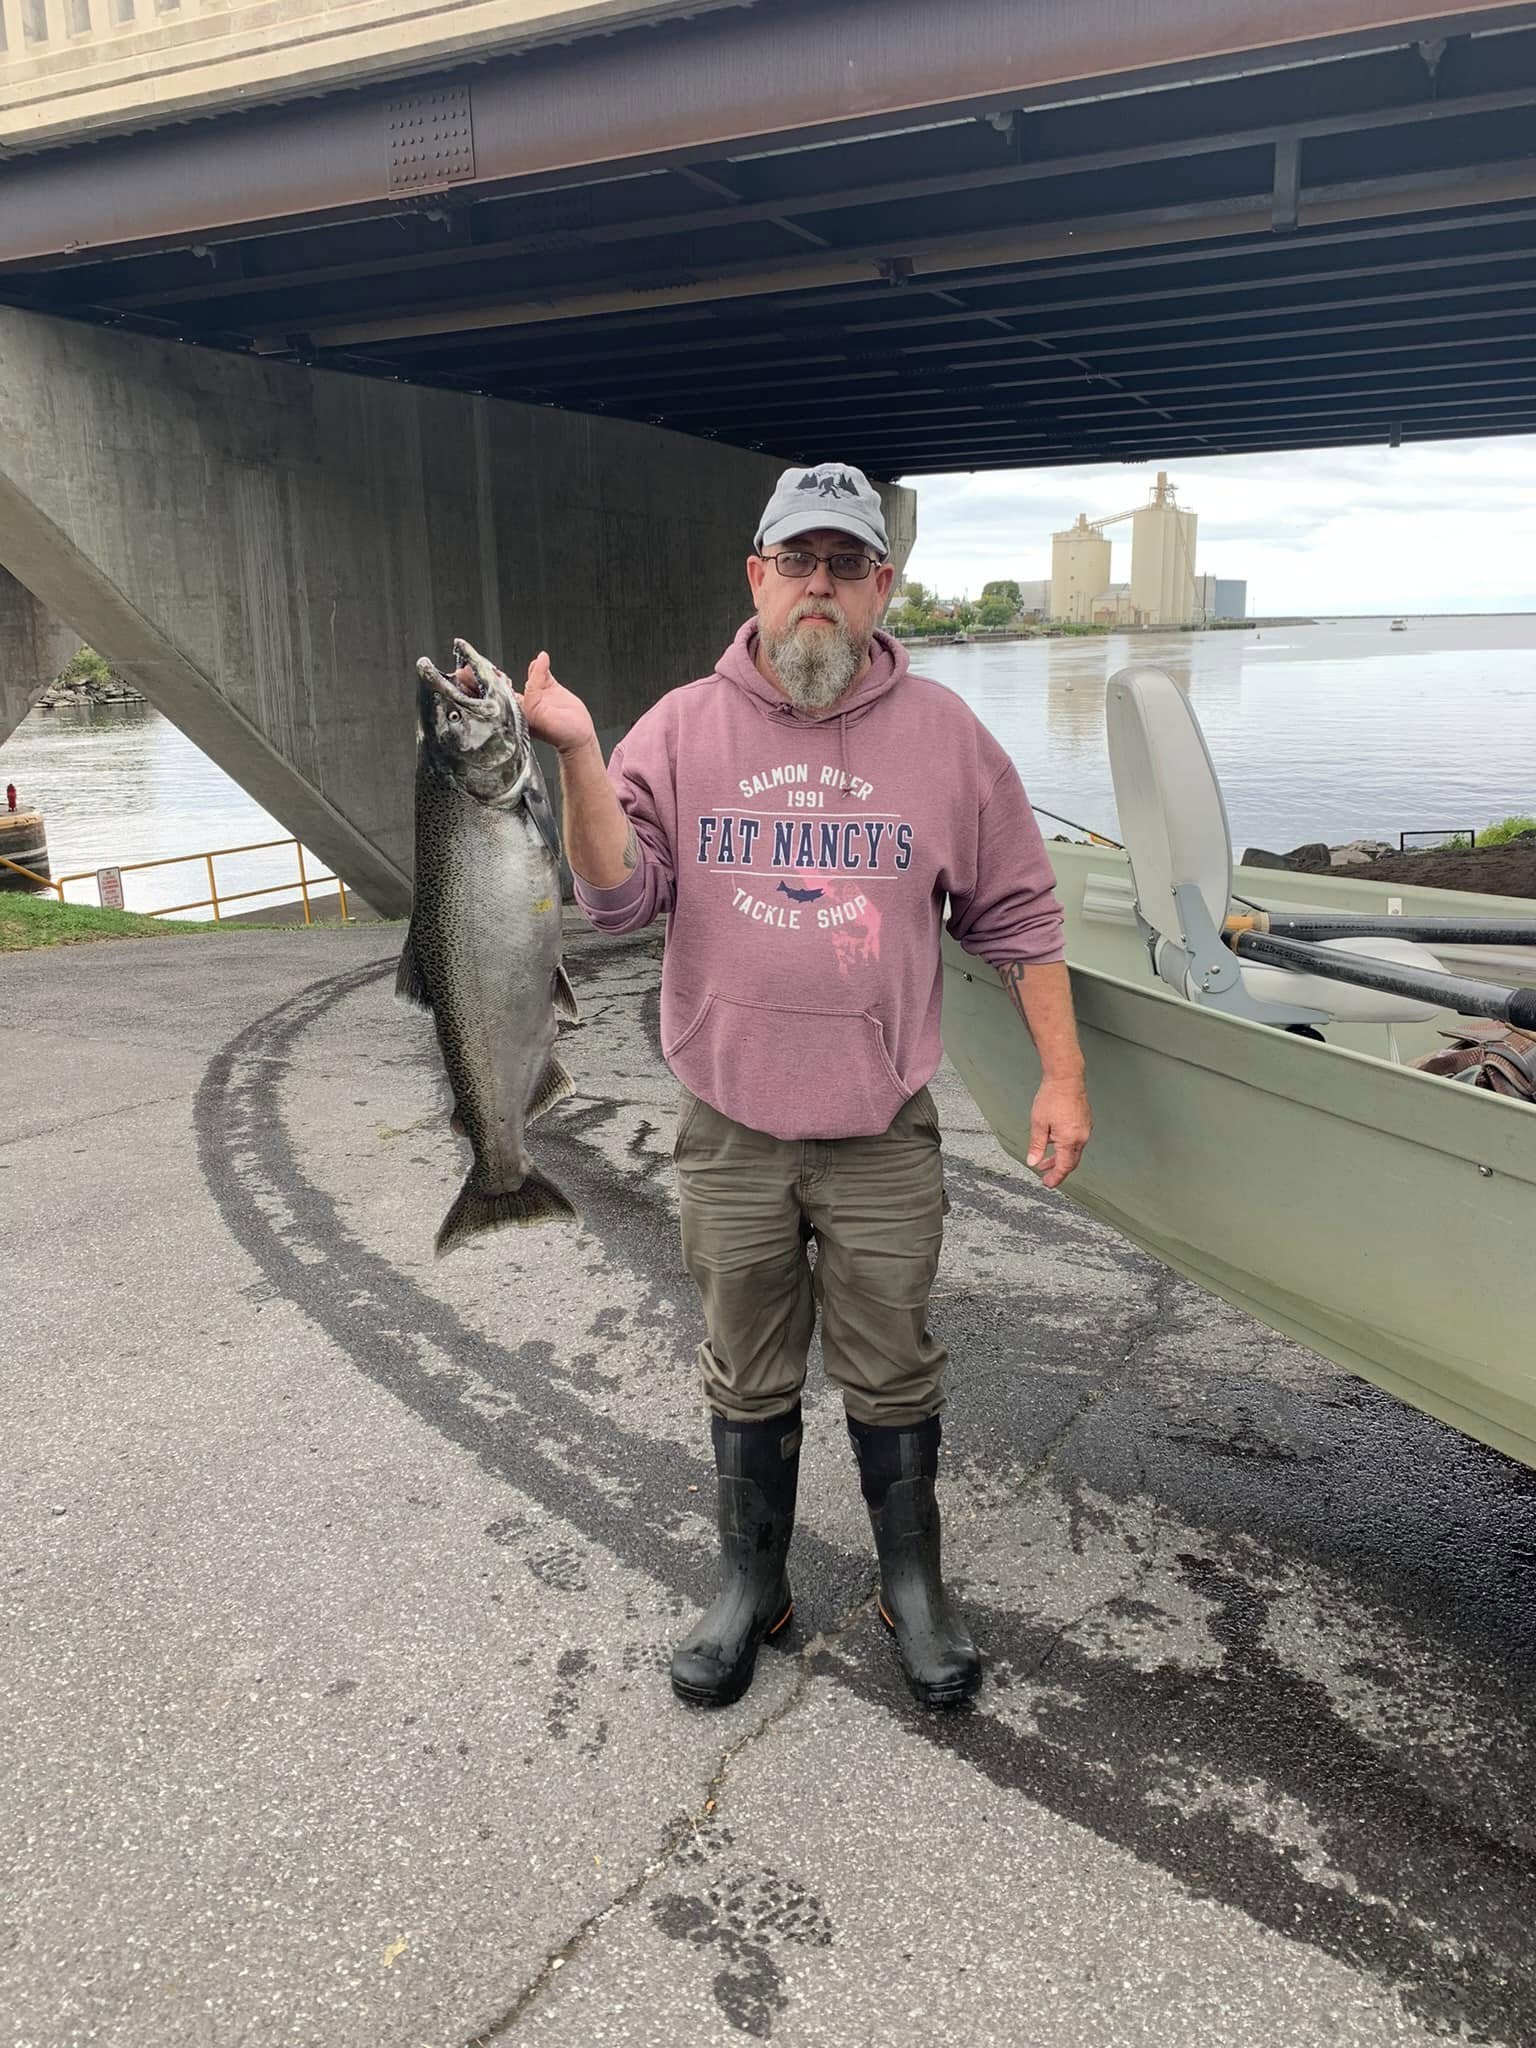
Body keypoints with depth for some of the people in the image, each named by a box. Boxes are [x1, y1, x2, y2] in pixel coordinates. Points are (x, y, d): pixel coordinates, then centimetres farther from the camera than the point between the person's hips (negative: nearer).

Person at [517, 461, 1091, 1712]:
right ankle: (751, 1588, 35)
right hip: (730, 1132, 1)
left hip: (887, 1136, 0)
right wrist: (578, 756, -23)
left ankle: (914, 1586, 34)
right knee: (748, 1381, 15)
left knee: (893, 1375, 12)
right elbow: (618, 898, -9)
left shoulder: (941, 733, 0)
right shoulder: (683, 730, 0)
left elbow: (1019, 916, 4)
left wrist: (1062, 1076, 0)